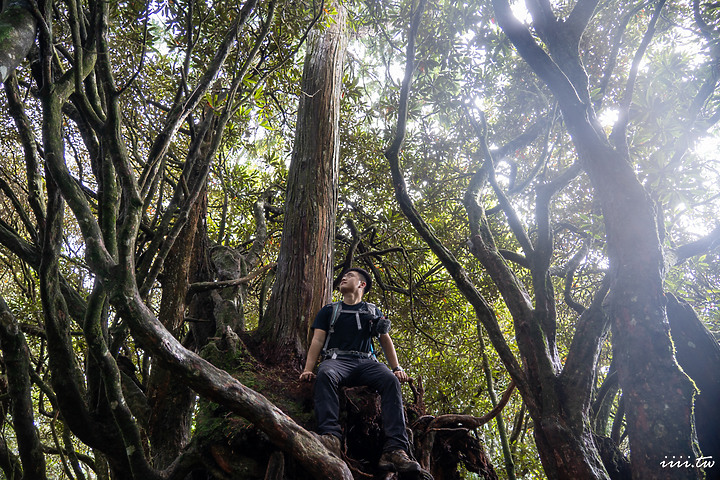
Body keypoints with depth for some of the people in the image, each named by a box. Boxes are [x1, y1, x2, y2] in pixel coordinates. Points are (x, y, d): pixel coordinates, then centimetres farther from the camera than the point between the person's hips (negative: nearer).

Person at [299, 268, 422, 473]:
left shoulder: (373, 312, 24)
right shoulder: (329, 311, 21)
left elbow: (386, 340, 19)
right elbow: (317, 340, 10)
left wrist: (397, 368, 4)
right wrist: (308, 369, -5)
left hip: (365, 362, 1)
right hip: (337, 359, -1)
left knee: (390, 380, -31)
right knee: (325, 374, -38)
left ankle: (395, 450, -39)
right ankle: (330, 437, -50)